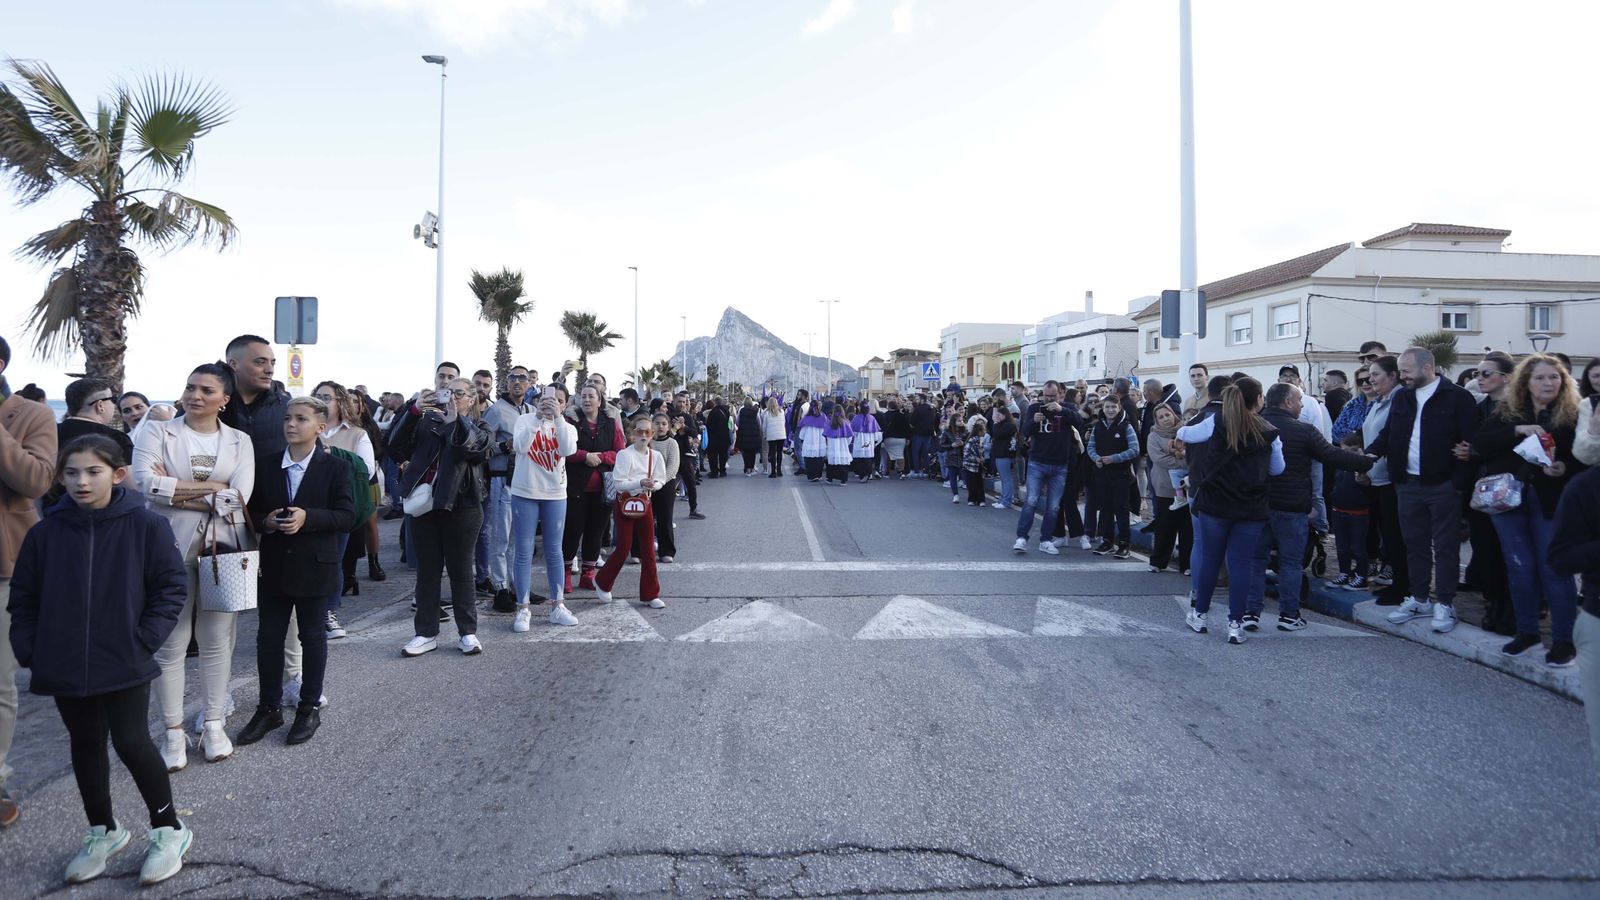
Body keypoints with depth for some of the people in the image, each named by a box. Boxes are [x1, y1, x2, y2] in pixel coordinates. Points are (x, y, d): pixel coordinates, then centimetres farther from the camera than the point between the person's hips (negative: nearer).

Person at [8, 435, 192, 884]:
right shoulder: (45, 532, -1)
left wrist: (146, 639, -13)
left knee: (131, 744, -2)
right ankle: (102, 831, 36)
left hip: (126, 664, -4)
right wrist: (29, 648, -2)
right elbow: (23, 596, 8)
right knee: (86, 747, 17)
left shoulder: (145, 525, -10)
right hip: (65, 666, 4)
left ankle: (168, 829, 17)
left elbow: (171, 586, -6)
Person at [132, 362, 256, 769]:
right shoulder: (157, 432, 2)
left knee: (217, 640, 9)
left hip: (223, 549, 1)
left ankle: (213, 724, 22)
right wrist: (214, 487, -14)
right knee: (171, 642, 4)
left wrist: (174, 488, -10)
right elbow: (145, 483, -14)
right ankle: (174, 731, 16)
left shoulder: (239, 441, 5)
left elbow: (238, 498, -8)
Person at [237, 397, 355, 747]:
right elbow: (251, 510, 8)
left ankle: (309, 708, 23)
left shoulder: (336, 467, -6)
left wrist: (308, 518, -24)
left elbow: (347, 516, -10)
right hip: (273, 566, 3)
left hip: (315, 567, -3)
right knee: (269, 638, 10)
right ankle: (269, 708, 25)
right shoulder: (264, 464, 4)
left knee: (313, 637, 9)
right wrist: (267, 522, -13)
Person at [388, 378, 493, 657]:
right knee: (427, 571, 7)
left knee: (460, 570, 4)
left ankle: (467, 632, 13)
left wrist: (455, 420, -34)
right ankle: (426, 633, 15)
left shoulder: (477, 427, 6)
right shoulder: (427, 422, 11)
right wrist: (414, 411, -18)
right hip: (424, 505, 2)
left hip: (461, 507, -2)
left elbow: (475, 445, -18)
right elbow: (397, 447, -5)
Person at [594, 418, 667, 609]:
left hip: (644, 502, 4)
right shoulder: (624, 454, -11)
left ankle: (650, 595, 13)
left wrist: (654, 485, -15)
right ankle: (602, 582, 25)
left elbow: (660, 479, 6)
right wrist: (640, 483, -27)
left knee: (648, 551, 5)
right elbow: (619, 484, -16)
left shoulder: (655, 456, 3)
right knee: (623, 550, -1)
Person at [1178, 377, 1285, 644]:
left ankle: (1199, 614, 24)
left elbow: (1185, 434, 12)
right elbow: (1277, 469, 11)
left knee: (1210, 560, 12)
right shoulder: (1269, 432, -1)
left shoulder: (1217, 423, -4)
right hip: (1251, 509, 0)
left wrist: (1180, 432, 33)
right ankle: (1236, 624, 6)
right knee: (1241, 564, 4)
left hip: (1215, 504, 0)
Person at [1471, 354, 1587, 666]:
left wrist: (1565, 469, -22)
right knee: (1519, 569, 10)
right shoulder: (1506, 412, 4)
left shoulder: (1573, 416, -2)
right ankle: (1527, 631, 24)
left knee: (1555, 570, 2)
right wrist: (1518, 431, -20)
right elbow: (1479, 442, -8)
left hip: (1551, 503, -2)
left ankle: (1564, 640, 13)